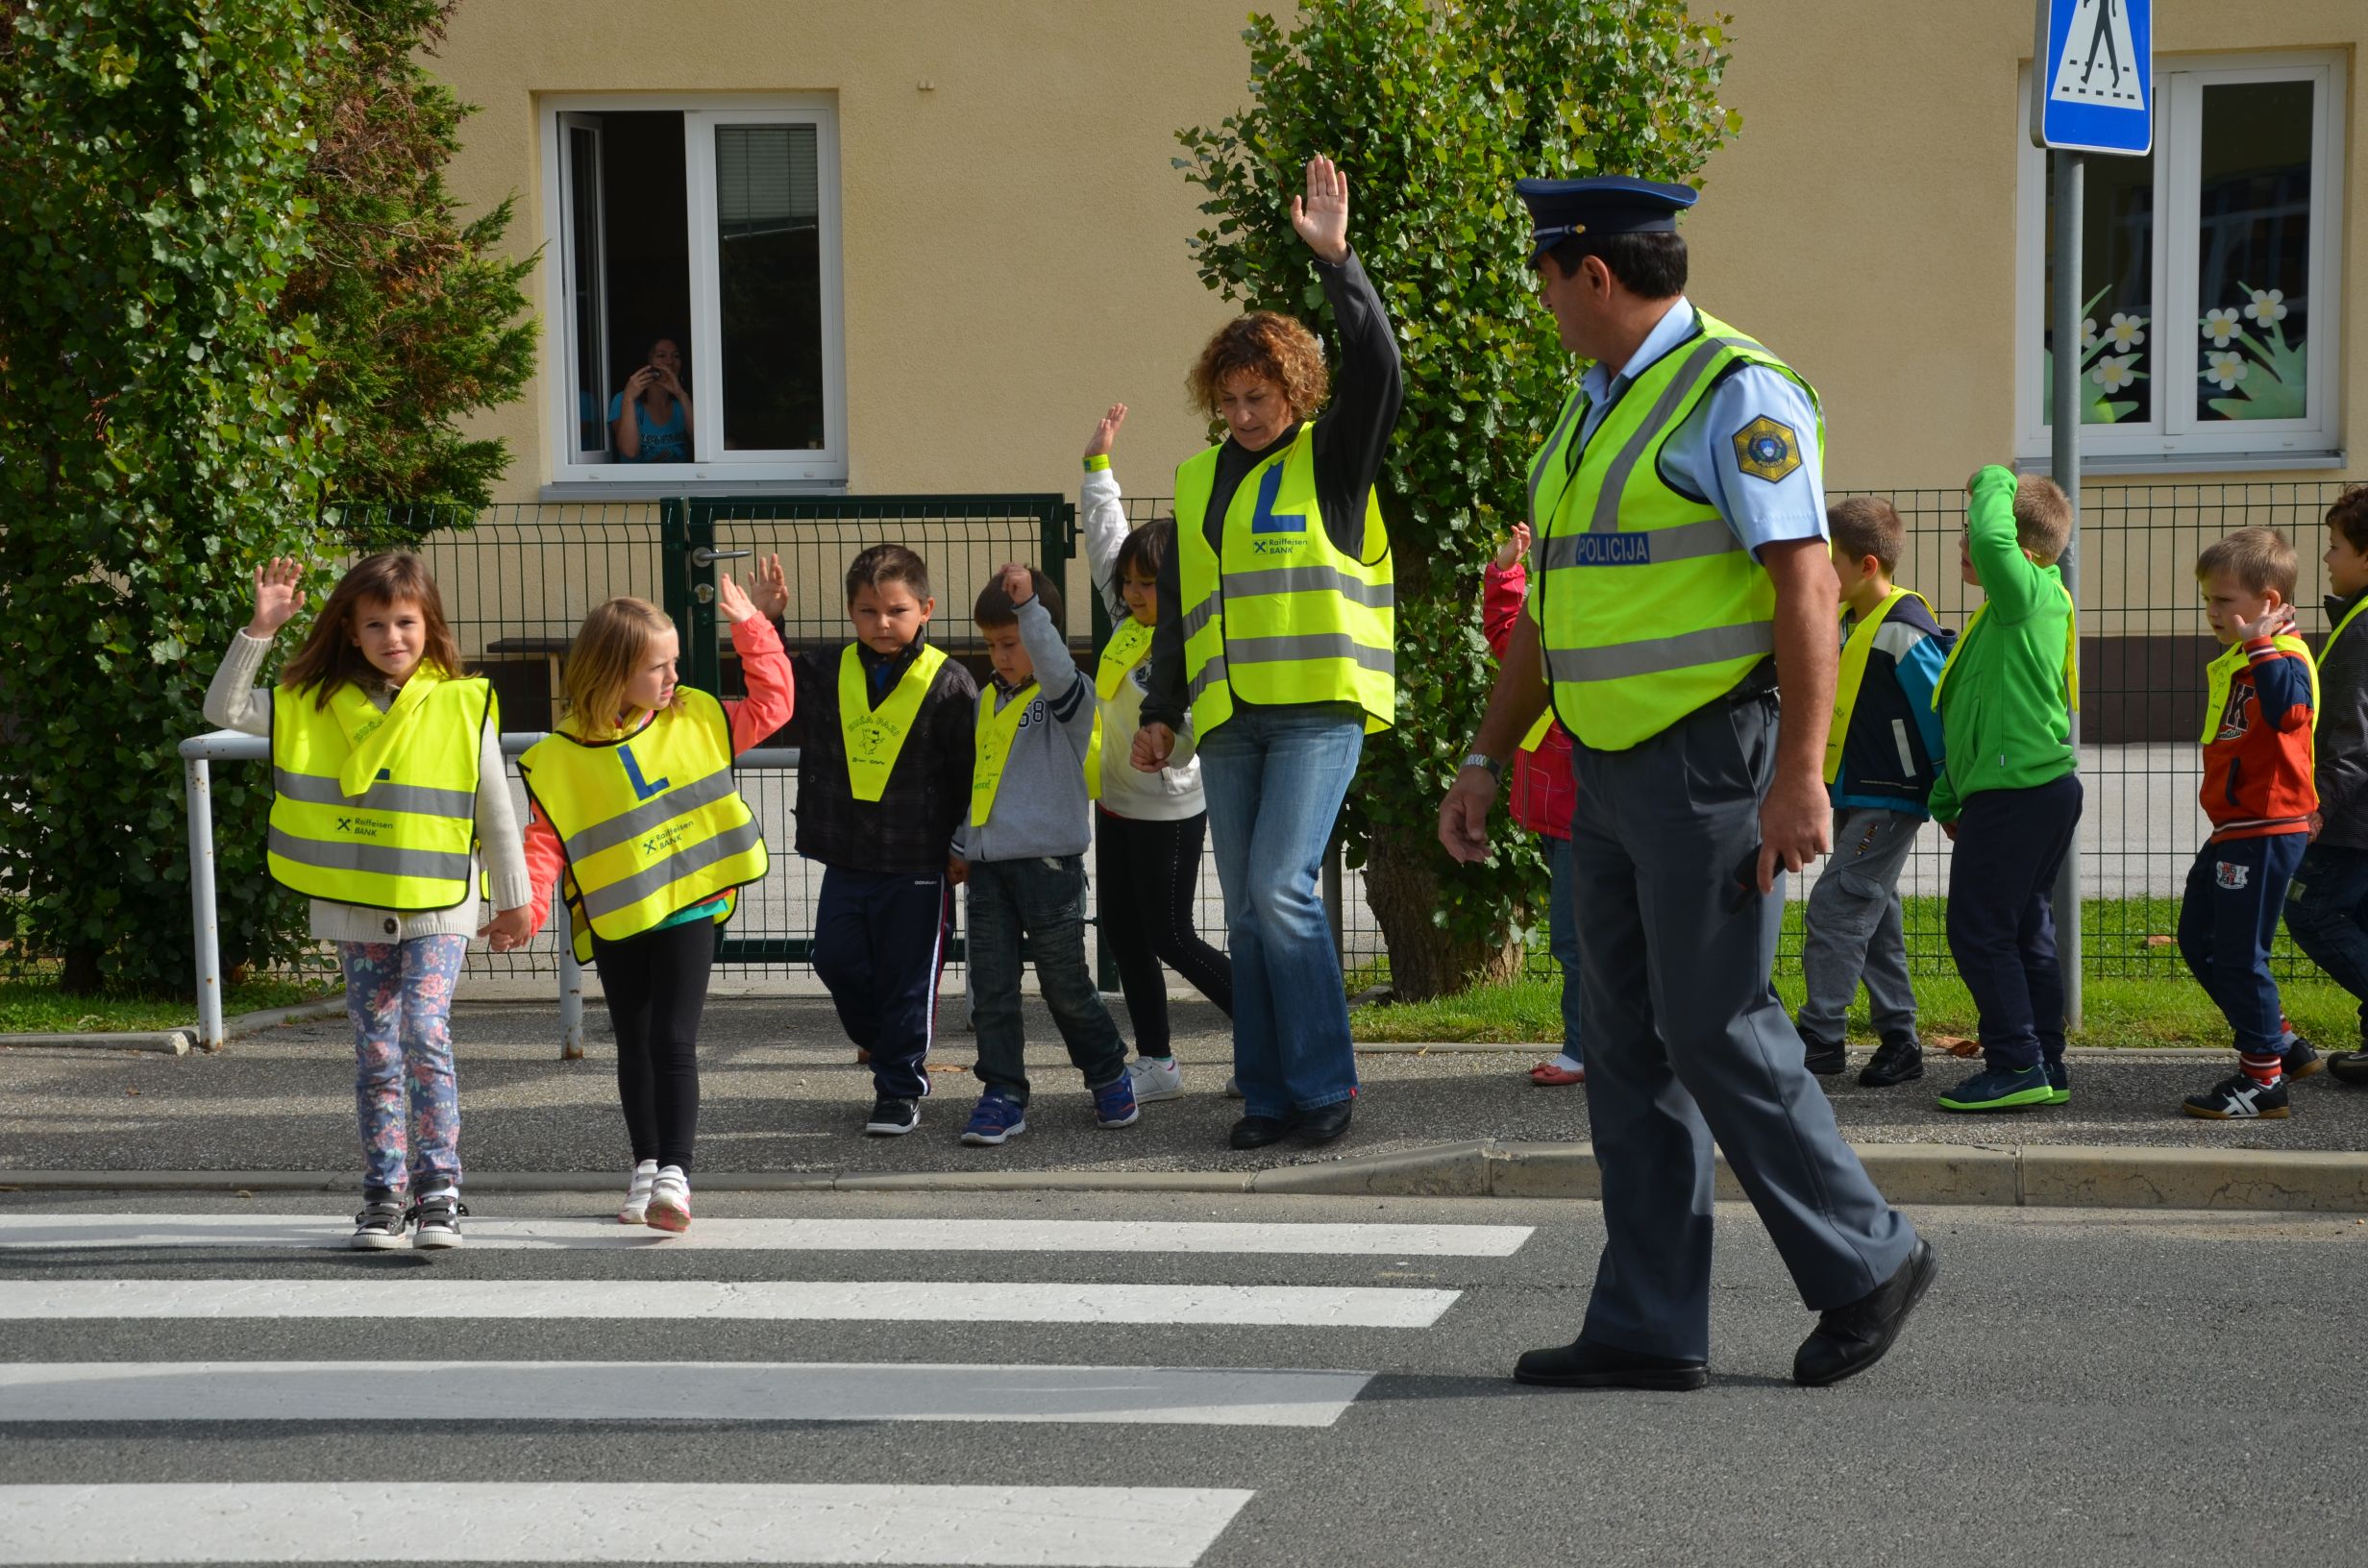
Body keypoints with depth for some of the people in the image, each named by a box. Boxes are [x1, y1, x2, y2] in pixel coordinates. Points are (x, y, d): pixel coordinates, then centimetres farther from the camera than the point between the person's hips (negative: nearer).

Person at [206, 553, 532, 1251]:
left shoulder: (463, 705, -2)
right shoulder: (314, 704, 4)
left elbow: (495, 810, 4)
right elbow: (224, 709, -2)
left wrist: (515, 899, 7)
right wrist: (259, 631, -12)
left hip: (437, 907, -3)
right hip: (355, 908, 3)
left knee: (425, 1036, -16)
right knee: (377, 1055, 6)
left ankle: (438, 1190, -9)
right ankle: (385, 1195, 13)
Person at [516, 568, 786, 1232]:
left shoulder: (694, 719, 1)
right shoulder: (560, 759, -6)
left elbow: (772, 702, 9)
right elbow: (545, 842, -7)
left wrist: (751, 626, 1)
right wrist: (525, 905, -21)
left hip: (686, 910, -1)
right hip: (614, 922, 1)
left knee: (674, 1043, -11)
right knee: (634, 1047, 13)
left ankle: (674, 1176, -16)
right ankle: (645, 1166, 25)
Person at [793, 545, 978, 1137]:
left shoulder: (949, 684, -8)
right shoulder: (826, 674, 2)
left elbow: (971, 772, -3)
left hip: (918, 865, -4)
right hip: (845, 859, 4)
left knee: (907, 978, 2)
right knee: (837, 961, 10)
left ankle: (900, 1089, 13)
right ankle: (885, 1045, 35)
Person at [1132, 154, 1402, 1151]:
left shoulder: (1331, 457, 3)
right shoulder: (1199, 481, 18)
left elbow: (1376, 370, -15)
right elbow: (1178, 607, 22)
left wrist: (1336, 262, -20)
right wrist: (1160, 710, 18)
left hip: (1319, 704, -6)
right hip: (1230, 717, 6)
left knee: (1281, 888, -16)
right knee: (1246, 911, 5)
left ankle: (1323, 1086, -5)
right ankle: (1268, 1095, 11)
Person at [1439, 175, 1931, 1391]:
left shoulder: (1736, 395, -11)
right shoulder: (1592, 410, 16)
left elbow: (1806, 588, -17)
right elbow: (1548, 606, 21)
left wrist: (1799, 777, -23)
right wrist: (1487, 762, 17)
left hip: (1714, 766, -9)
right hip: (1613, 775, 9)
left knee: (1716, 1030, -9)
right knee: (1630, 1047, 7)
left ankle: (1865, 1264, 8)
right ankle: (1647, 1328, 10)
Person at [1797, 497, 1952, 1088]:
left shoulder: (1904, 634, -18)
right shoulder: (1847, 621, 9)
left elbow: (1940, 716, -16)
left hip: (1890, 803, -9)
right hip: (1853, 797, 10)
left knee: (1833, 908, -11)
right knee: (1874, 917, 11)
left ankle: (1818, 1037, -7)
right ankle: (1899, 1040, 17)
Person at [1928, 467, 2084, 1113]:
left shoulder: (2031, 593, -11)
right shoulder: (2006, 610, 18)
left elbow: (1992, 540, -34)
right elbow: (1972, 718, 24)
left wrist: (1995, 481, -14)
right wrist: (1948, 797, 28)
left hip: (2016, 793, -10)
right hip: (2042, 791, 10)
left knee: (1979, 931, -6)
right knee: (2024, 932, 13)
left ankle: (2017, 1065, -4)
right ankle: (2045, 1066, 17)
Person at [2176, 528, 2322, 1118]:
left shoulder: (2286, 658, -15)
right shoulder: (2238, 660, 15)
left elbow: (2286, 709, -38)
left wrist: (2260, 642, -34)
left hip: (2265, 833, -11)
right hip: (2234, 829, 11)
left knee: (2239, 955, -7)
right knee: (2198, 942, 16)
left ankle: (2264, 1080, 3)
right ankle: (2281, 1043, 26)